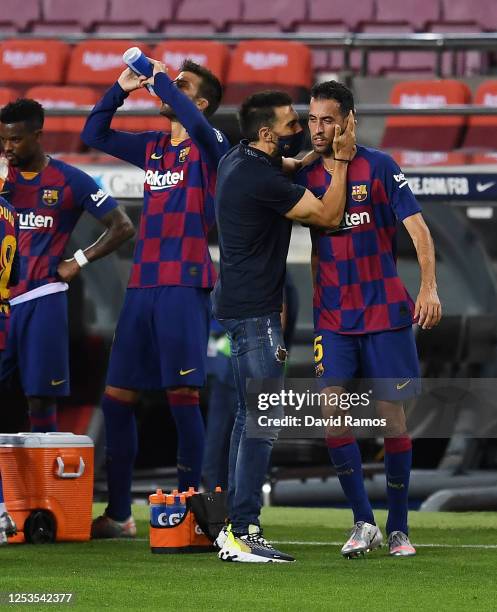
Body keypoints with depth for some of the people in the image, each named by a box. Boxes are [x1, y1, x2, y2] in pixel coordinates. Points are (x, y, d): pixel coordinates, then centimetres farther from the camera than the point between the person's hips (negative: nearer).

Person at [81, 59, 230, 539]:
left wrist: (160, 78, -12)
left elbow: (194, 123, -25)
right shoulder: (152, 147, 17)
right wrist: (122, 88, 11)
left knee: (182, 397, -10)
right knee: (117, 398, 6)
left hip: (185, 286, -7)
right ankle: (118, 514, 13)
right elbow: (94, 134, 24)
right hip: (142, 284, 7)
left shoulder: (209, 146, -3)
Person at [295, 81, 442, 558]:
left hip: (385, 312, -3)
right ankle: (363, 522, -4)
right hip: (332, 318, 3)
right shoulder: (305, 177, 6)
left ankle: (398, 528, 12)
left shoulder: (379, 167, -5)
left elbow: (417, 227, -8)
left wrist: (429, 287, -20)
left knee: (392, 415, 1)